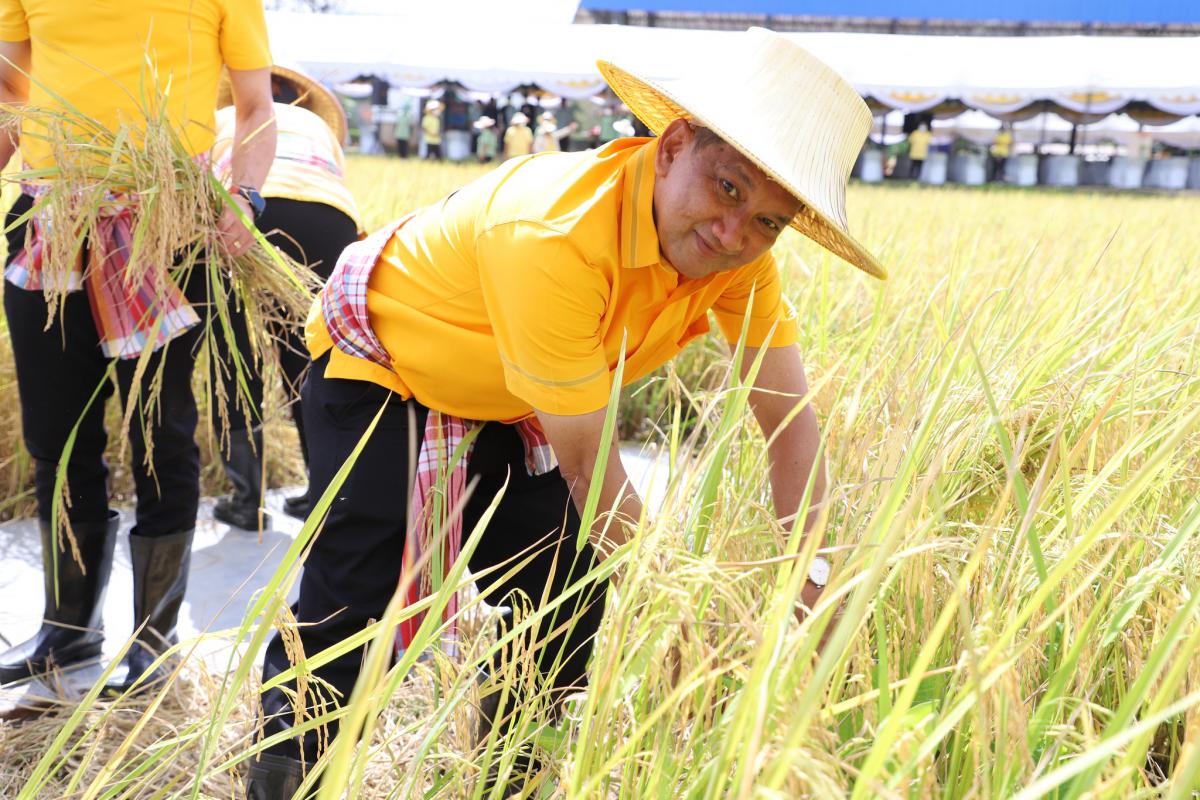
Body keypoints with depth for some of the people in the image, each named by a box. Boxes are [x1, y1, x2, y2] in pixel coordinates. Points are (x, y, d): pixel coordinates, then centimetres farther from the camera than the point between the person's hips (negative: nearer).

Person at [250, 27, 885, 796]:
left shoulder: (738, 255, -19)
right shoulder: (556, 235, -39)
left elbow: (792, 421, -14)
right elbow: (589, 462, -33)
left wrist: (808, 582, -26)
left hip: (506, 402, 6)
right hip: (378, 371, -6)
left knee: (565, 609, 3)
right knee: (354, 614, -8)